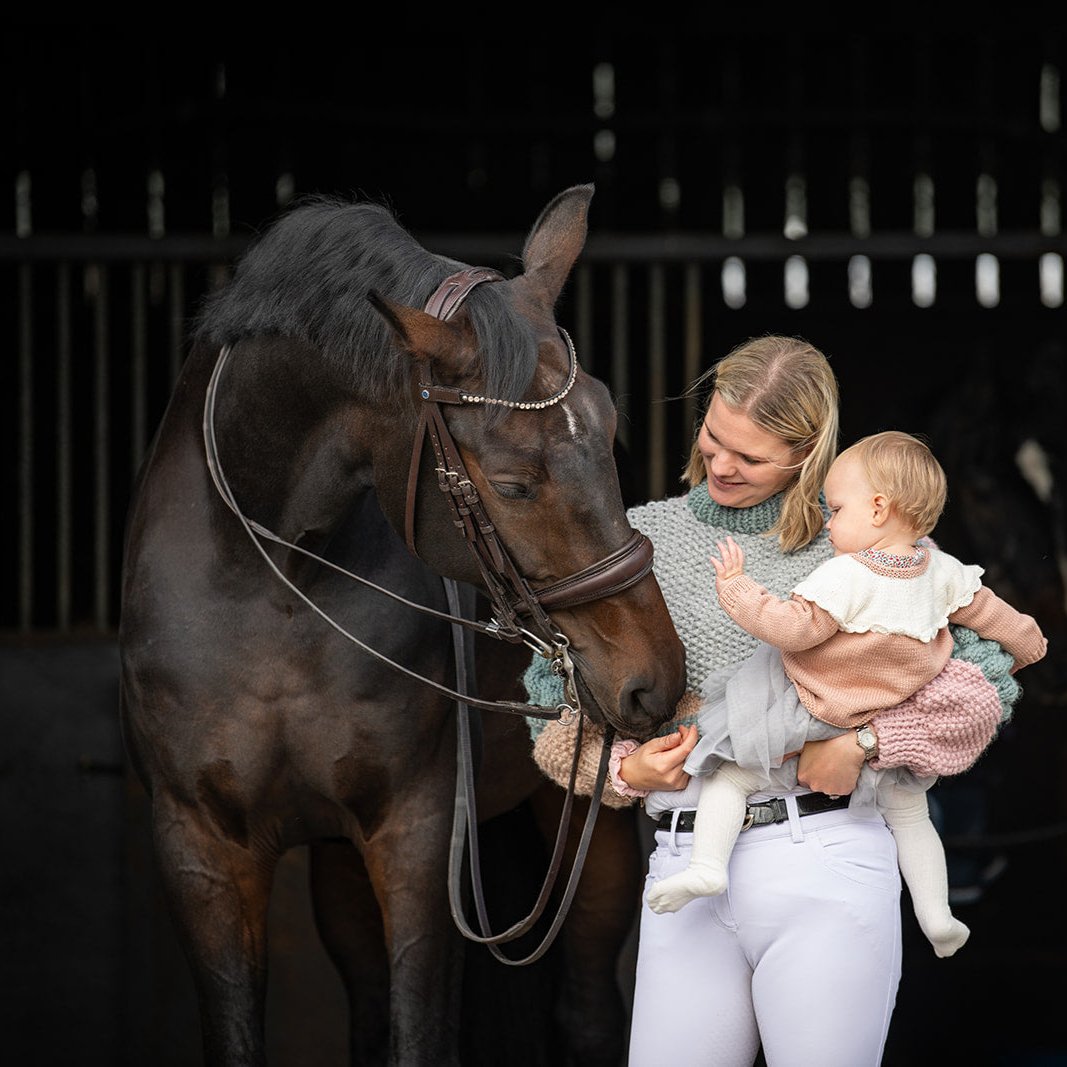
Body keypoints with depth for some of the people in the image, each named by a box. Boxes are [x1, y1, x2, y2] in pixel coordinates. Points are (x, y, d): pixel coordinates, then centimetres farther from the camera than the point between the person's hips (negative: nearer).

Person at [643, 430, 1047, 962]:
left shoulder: (843, 578, -26)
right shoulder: (943, 573, -6)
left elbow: (792, 628, -29)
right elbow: (987, 611, 8)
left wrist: (736, 588, -22)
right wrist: (1026, 641, 28)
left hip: (809, 710, -6)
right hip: (894, 714, 6)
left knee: (729, 770, 3)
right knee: (908, 813, 23)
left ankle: (708, 859, -14)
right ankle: (936, 914, 21)